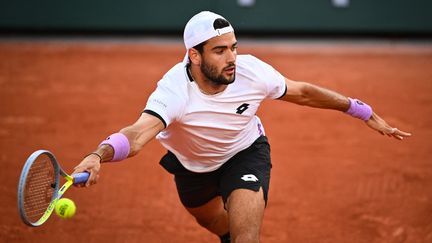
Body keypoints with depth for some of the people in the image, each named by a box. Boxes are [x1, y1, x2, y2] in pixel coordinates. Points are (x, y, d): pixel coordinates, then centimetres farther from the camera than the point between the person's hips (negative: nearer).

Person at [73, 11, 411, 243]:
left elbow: (302, 93, -12)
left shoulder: (251, 71, -30)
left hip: (246, 153, -1)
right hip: (192, 164, 1)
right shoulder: (174, 90, -39)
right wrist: (99, 155, -78)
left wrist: (365, 113, -6)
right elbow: (138, 134, -56)